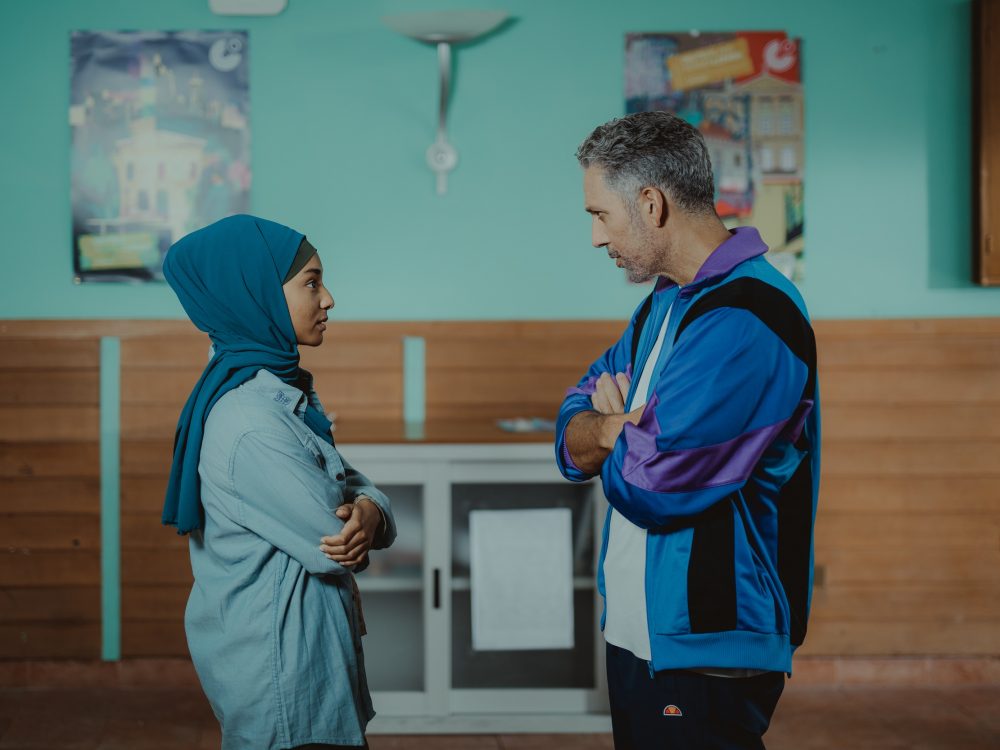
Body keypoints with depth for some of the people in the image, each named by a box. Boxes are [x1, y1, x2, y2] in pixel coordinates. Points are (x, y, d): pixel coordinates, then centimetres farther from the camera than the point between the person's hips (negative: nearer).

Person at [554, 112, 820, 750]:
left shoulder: (746, 320, -21)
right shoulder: (664, 303, 11)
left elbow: (650, 485, -25)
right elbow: (573, 436, 10)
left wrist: (611, 430, -3)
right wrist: (618, 429, -13)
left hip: (704, 656, -9)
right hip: (633, 633, 9)